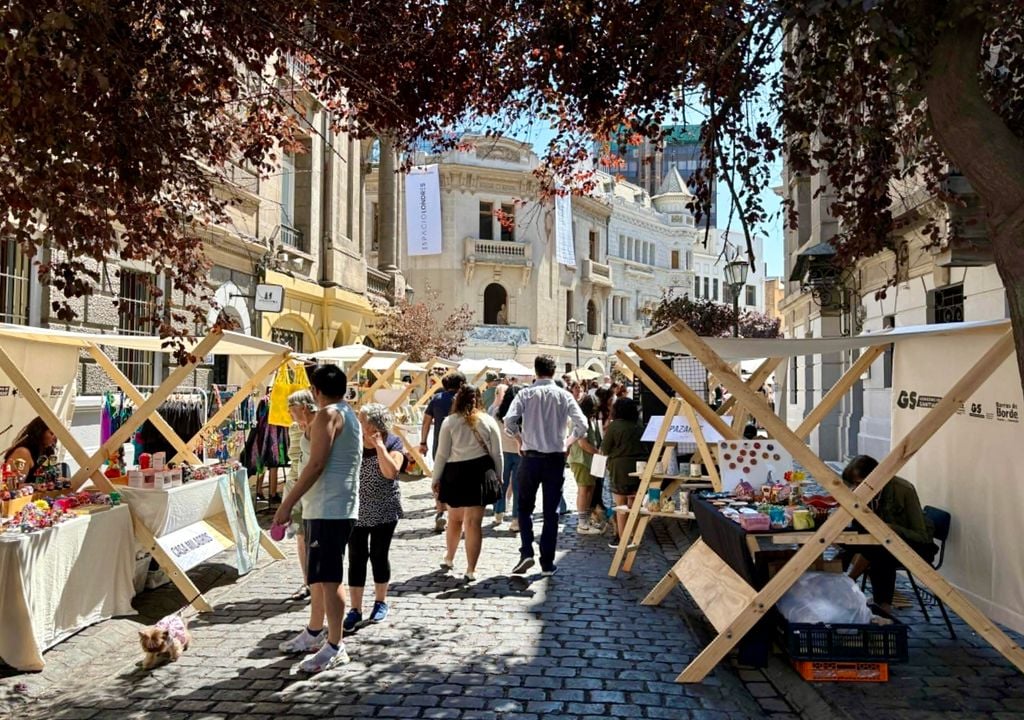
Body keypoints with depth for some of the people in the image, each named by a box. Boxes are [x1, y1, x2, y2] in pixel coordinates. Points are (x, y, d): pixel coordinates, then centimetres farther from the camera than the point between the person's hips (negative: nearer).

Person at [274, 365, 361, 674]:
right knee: (318, 574, 20)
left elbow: (316, 464, -20)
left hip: (329, 509, -11)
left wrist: (287, 504, -18)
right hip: (333, 506, 11)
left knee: (328, 578, -5)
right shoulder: (349, 414, 17)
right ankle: (313, 633, 33)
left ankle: (335, 647, 2)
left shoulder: (328, 414, -13)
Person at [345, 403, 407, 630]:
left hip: (383, 511, -2)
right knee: (356, 558, 1)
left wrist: (379, 445, -25)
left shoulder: (392, 443, -9)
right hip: (356, 510, 2)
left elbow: (391, 471, -24)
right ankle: (355, 609, 9)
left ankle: (381, 602, 28)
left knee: (379, 555, 9)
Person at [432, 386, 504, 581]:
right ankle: (471, 570, 2)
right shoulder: (488, 421, 2)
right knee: (474, 523, 1)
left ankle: (449, 559, 37)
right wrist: (498, 478, 13)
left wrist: (436, 479, 7)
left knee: (454, 518, 20)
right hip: (480, 472, 0)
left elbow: (442, 454, -2)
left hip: (455, 473, 0)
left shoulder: (450, 422, -1)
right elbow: (497, 454, 3)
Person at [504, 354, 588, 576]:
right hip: (556, 459, 1)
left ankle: (526, 552, -2)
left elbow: (509, 421, -15)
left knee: (525, 507, 14)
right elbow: (582, 426, -8)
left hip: (530, 457, -1)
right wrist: (568, 441, 9)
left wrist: (520, 438, 3)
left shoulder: (526, 394, -4)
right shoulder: (564, 395, -1)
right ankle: (547, 562, 12)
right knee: (551, 511, 9)